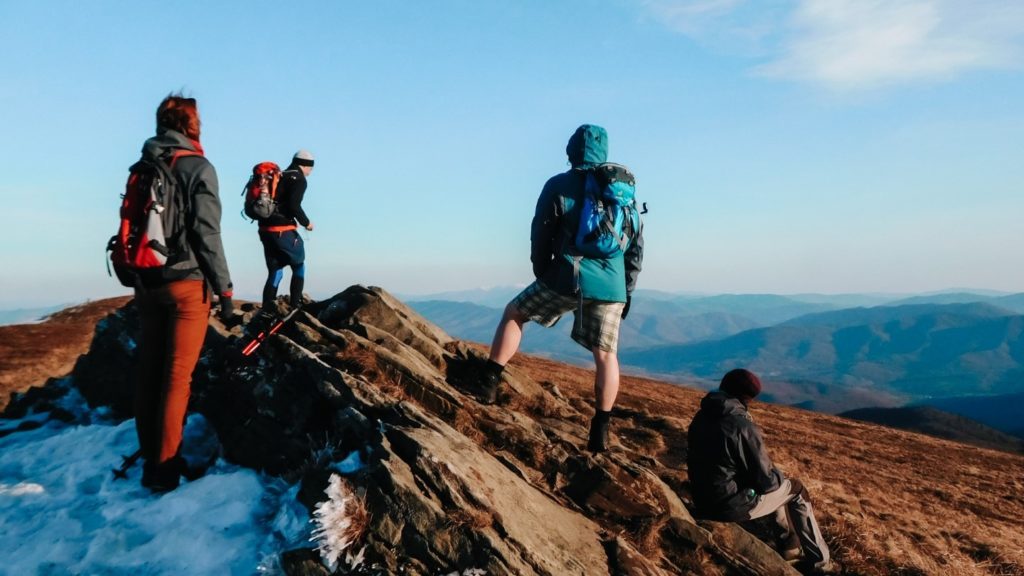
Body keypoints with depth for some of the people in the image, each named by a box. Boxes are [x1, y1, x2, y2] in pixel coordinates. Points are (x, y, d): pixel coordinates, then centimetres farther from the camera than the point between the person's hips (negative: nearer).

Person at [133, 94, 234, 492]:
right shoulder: (198, 167, -8)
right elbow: (206, 233, -14)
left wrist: (139, 280, 21)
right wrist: (224, 288, -8)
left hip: (146, 283, 6)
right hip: (186, 283, -6)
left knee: (148, 371, 13)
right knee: (177, 377, -1)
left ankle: (149, 456, 24)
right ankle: (163, 468, 3)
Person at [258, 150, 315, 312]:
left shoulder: (278, 177, 19)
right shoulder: (299, 179, -5)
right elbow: (294, 205, -18)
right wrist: (306, 222, -3)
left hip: (266, 230, 7)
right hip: (283, 232, -7)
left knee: (275, 272, 12)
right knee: (299, 266, 12)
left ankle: (267, 311, 5)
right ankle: (295, 304, 7)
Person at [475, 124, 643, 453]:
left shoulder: (559, 186, 1)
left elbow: (540, 239, 3)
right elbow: (637, 246, 14)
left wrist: (544, 277, 18)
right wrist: (627, 291, 19)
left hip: (569, 278, -3)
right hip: (612, 285, 3)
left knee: (514, 313, 15)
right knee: (606, 354, 9)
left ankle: (489, 384, 12)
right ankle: (600, 430, 9)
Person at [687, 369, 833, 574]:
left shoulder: (700, 417, 0)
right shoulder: (744, 427, -23)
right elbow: (766, 480, -15)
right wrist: (780, 476, 8)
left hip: (703, 501, 8)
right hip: (732, 505, -7)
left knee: (778, 483, 28)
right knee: (796, 488, 15)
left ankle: (790, 542, 39)